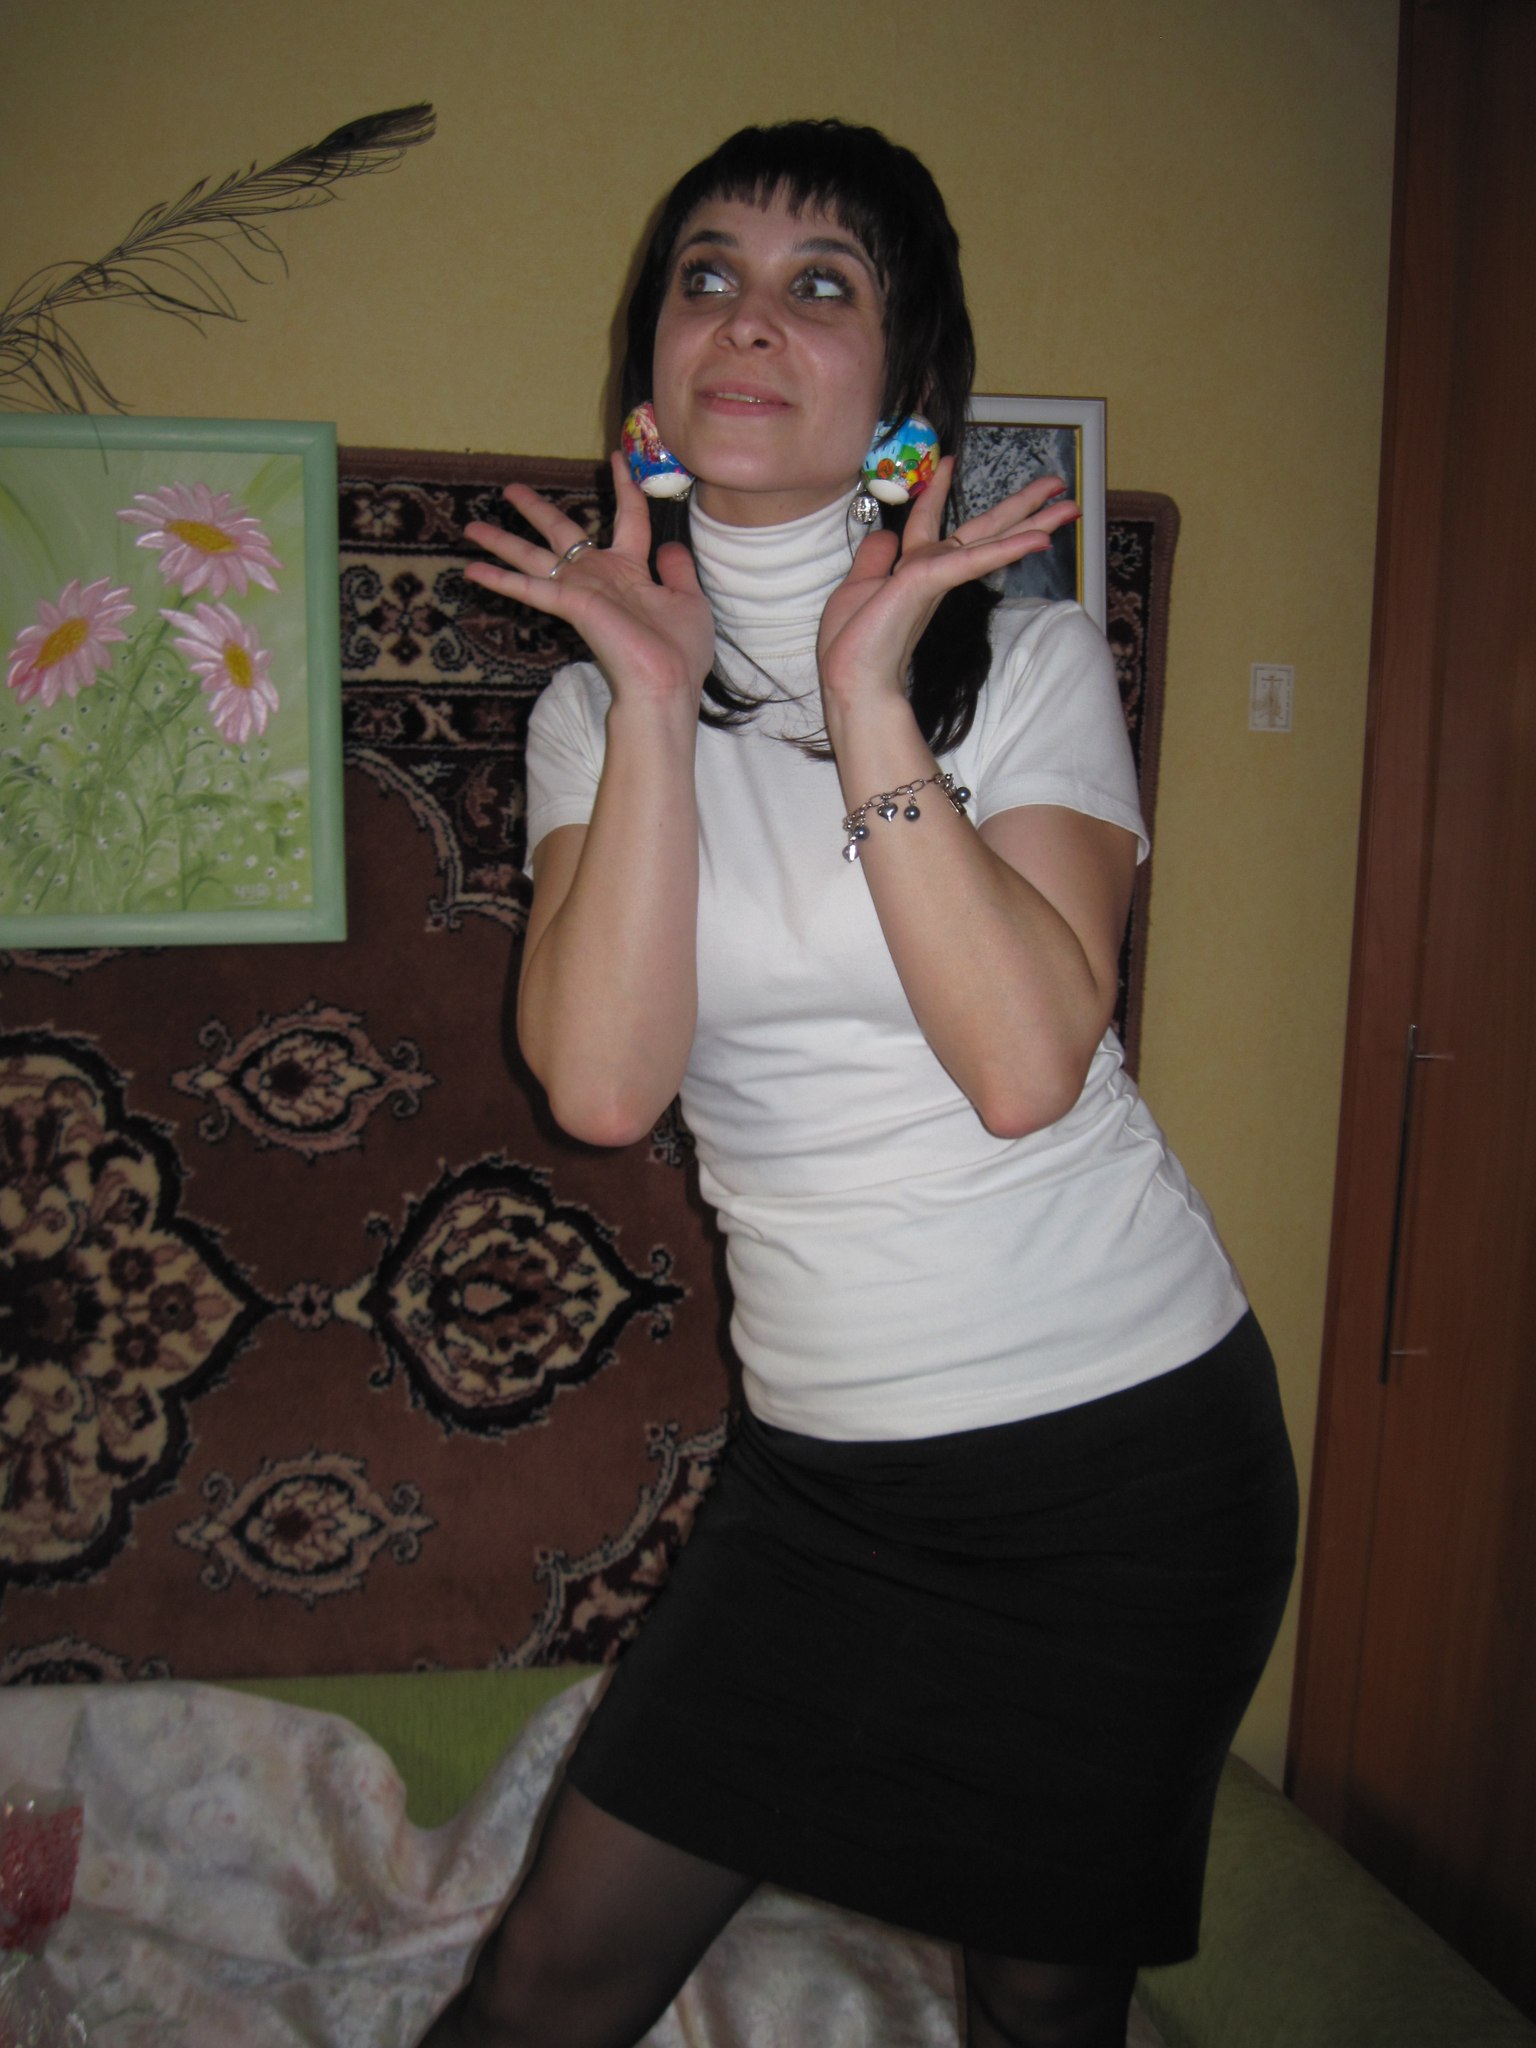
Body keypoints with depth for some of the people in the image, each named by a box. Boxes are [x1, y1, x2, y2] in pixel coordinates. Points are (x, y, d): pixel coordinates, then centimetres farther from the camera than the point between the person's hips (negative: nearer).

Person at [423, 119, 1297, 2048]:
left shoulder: (1031, 657, -6)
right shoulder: (596, 705, 0)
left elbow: (1027, 1066, -21)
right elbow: (603, 1083, -15)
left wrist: (866, 694, -21)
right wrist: (661, 700, -17)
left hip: (1125, 1438, -1)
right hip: (821, 1460, 2)